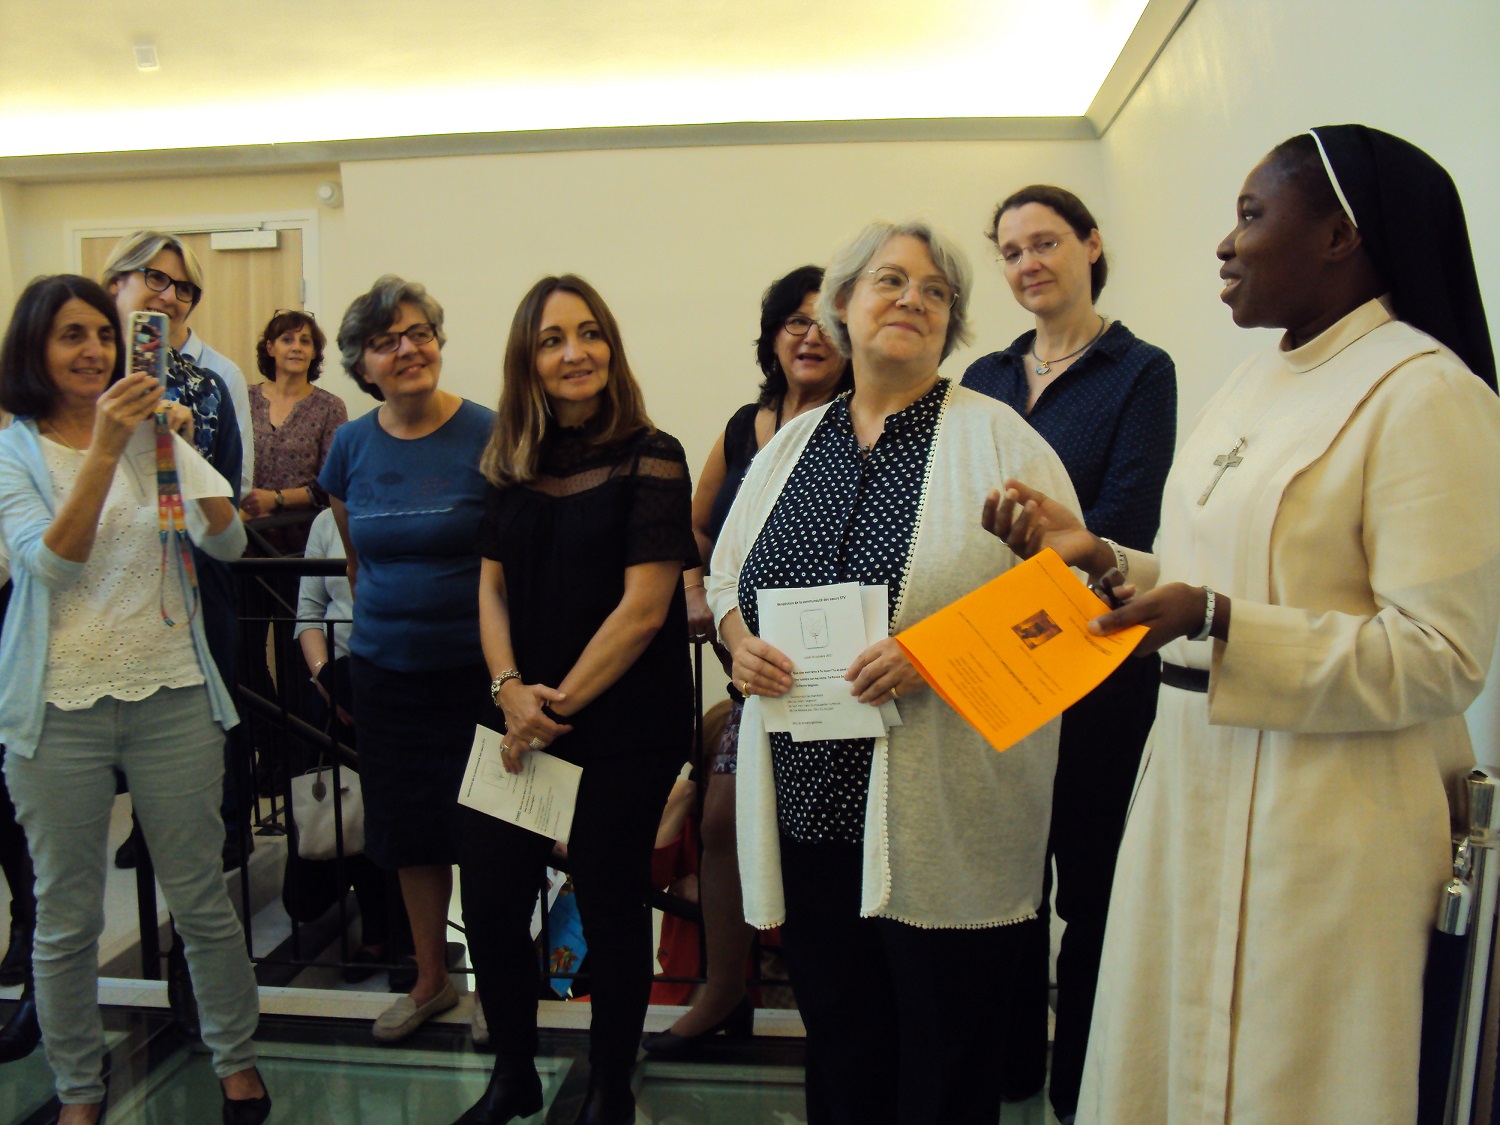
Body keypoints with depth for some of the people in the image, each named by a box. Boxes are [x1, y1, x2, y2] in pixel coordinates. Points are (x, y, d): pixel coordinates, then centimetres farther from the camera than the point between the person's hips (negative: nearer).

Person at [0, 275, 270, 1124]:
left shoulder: (154, 433, 5)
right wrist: (103, 449, -25)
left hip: (171, 695, 1)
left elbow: (227, 544, -7)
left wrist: (182, 444, -19)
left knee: (201, 897, 9)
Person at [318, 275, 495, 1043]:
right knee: (408, 831, 15)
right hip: (385, 669, 5)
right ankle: (430, 980, 34)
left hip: (473, 666, -4)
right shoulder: (351, 446, 4)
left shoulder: (488, 435, -10)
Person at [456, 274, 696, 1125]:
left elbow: (645, 607, -14)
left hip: (625, 727, -4)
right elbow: (494, 585, 8)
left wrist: (559, 705, -11)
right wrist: (510, 690, -7)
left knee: (611, 907, 8)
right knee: (491, 902, 8)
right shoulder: (513, 462, 7)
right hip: (524, 723, 5)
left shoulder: (650, 457, -9)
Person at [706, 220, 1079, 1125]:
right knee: (838, 1045, 18)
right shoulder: (794, 442, 13)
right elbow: (727, 574, 19)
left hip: (938, 810, -4)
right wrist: (740, 639, -2)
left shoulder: (997, 437, -2)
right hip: (808, 800, 5)